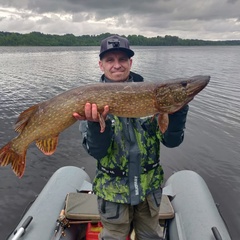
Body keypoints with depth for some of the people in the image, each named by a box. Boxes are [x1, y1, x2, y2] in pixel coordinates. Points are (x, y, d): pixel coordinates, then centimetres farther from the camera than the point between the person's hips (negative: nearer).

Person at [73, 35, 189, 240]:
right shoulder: (93, 100, -10)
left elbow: (171, 140, -10)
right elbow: (97, 152, -16)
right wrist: (96, 123, -35)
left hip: (150, 185, 2)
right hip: (113, 189, -1)